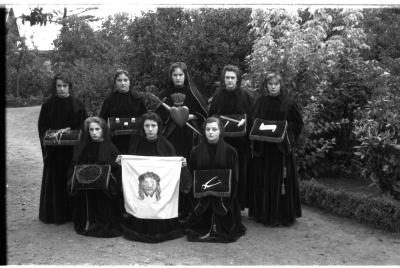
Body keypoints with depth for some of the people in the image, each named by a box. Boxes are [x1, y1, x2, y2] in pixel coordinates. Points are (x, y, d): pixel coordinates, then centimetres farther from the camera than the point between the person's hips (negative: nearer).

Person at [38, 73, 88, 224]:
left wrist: (70, 130, -12)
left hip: (73, 148, 0)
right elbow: (42, 127, 3)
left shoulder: (77, 105, 3)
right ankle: (54, 213, 12)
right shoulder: (48, 105, 4)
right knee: (55, 179, 3)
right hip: (54, 148, 0)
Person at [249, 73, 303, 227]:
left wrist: (286, 128, -11)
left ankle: (281, 216, 7)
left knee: (280, 181, -2)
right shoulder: (260, 102, 9)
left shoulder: (288, 103, 1)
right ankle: (263, 213, 16)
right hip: (263, 147, 3)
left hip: (281, 148, -3)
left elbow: (297, 123, 4)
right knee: (263, 181, 5)